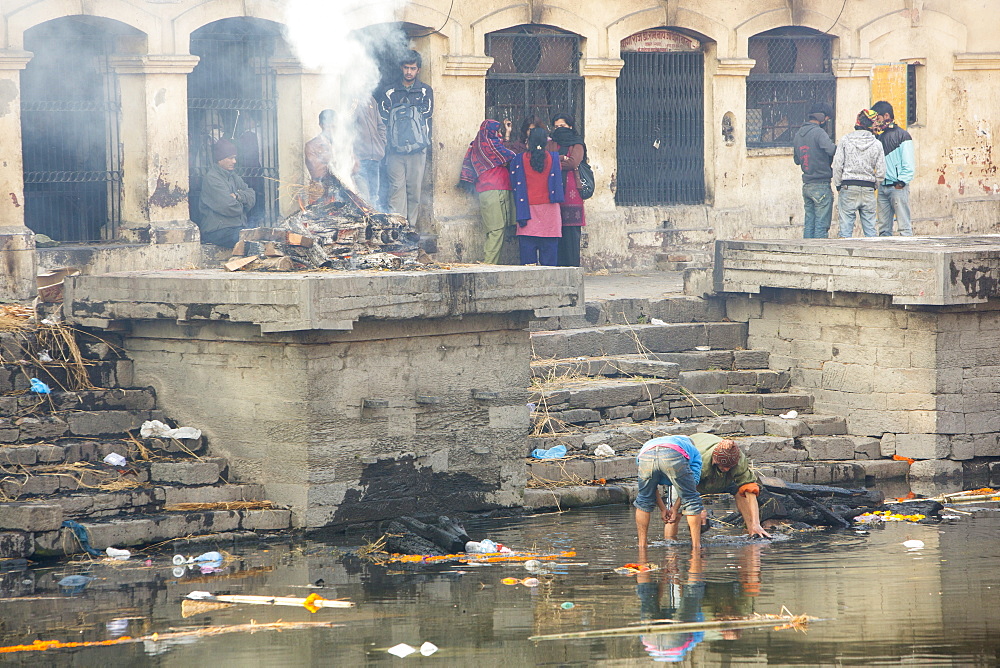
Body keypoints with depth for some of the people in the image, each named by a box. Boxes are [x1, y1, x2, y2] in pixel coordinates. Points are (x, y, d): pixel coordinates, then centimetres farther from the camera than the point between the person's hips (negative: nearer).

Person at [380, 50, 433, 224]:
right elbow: (383, 118, 3)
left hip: (417, 148, 0)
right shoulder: (390, 92, 12)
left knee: (415, 187, 0)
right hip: (396, 148, 0)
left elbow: (427, 111, -3)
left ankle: (411, 226, 4)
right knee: (397, 187, -8)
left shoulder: (425, 91, 12)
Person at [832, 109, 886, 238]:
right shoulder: (877, 144, 0)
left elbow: (837, 166, -5)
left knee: (846, 228, -1)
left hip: (848, 189, -1)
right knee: (870, 229, 7)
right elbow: (881, 172, 0)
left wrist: (838, 185, 7)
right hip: (868, 190, 1)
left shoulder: (844, 140, -2)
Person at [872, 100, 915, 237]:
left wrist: (901, 182, -13)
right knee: (884, 227, 5)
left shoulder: (902, 136, -3)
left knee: (904, 226, -8)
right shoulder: (880, 137, 17)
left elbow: (909, 164, -7)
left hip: (898, 187, -7)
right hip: (883, 187, 7)